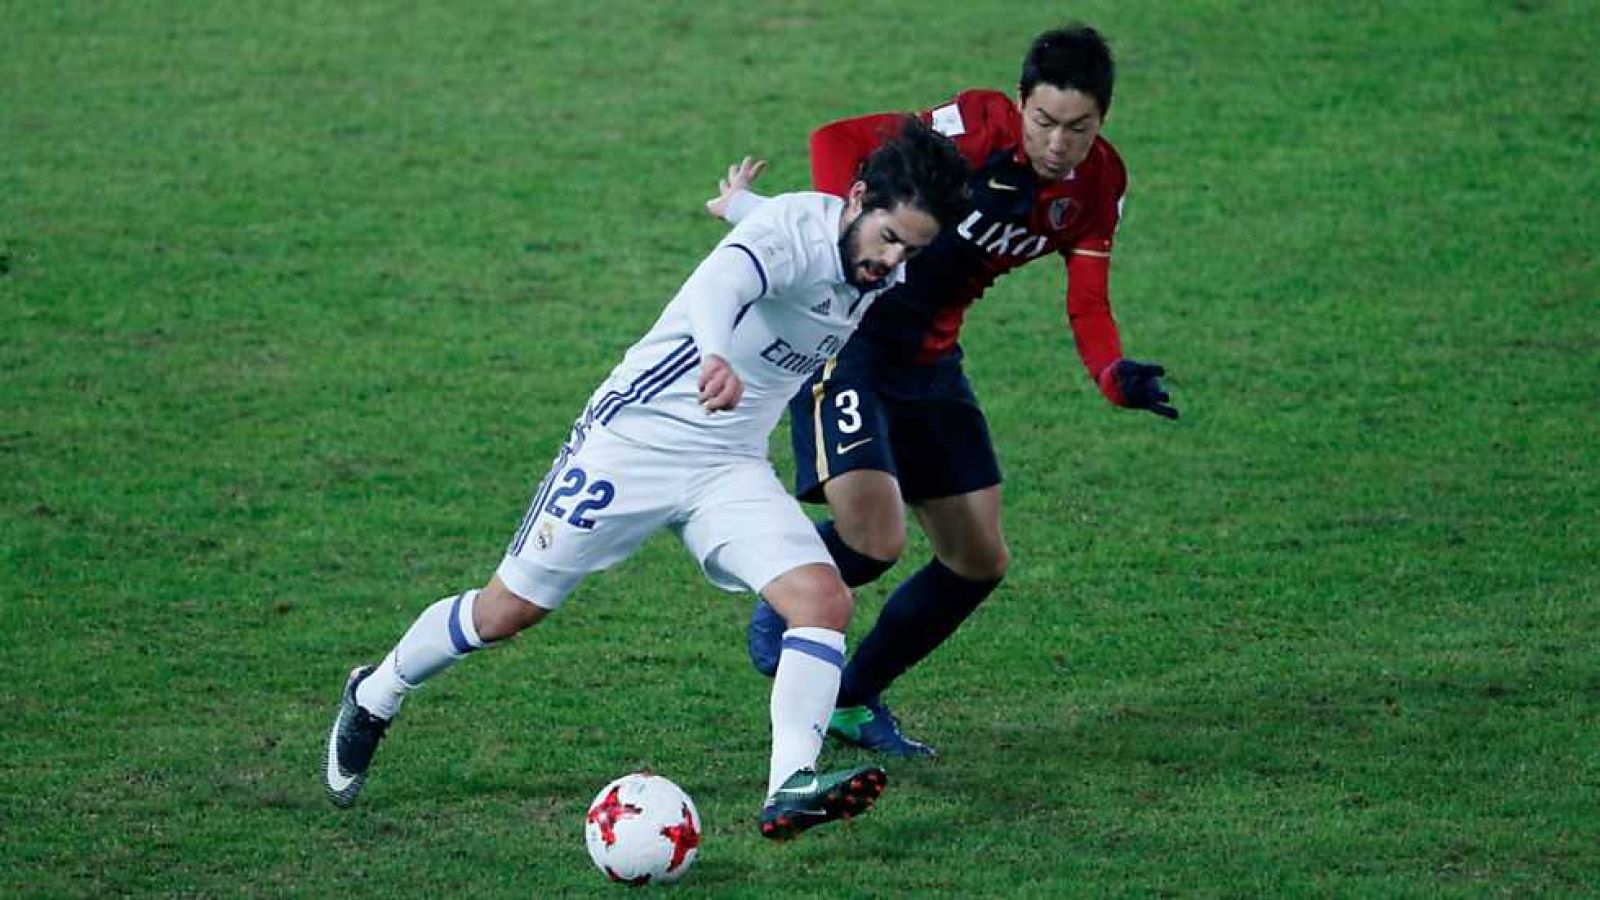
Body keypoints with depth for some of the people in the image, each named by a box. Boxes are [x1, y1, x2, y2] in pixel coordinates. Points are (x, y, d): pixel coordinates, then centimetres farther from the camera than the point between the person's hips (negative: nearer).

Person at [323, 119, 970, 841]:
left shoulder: (886, 276, -1)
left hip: (732, 468, 6)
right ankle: (373, 699, 31)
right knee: (507, 611, 5)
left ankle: (790, 789, -25)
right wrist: (716, 355, -68)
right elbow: (720, 285, -49)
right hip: (634, 435, -6)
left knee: (826, 600, -18)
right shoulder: (792, 227, -25)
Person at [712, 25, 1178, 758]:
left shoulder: (1098, 184, -1)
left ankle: (852, 699, 26)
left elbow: (1087, 307, -2)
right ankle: (778, 610, 11)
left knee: (980, 561, 8)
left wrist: (1118, 378, -23)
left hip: (930, 360, 8)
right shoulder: (979, 127, -22)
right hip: (845, 335, -7)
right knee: (875, 538, -23)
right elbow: (836, 142, -22)